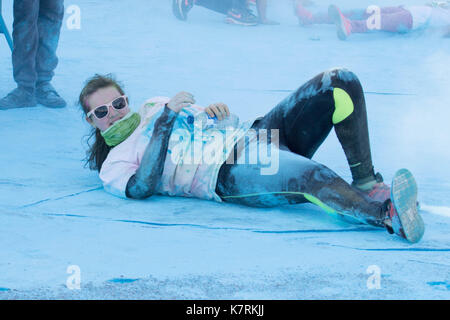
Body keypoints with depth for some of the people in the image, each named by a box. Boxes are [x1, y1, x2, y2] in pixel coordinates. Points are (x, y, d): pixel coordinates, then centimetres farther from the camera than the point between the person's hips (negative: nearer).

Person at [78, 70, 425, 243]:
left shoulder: (154, 105, 29)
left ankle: (366, 182, -10)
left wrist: (214, 110, 7)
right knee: (312, 177, -40)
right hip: (230, 174, -8)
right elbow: (141, 188, -15)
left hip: (254, 132, 8)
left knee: (340, 83, -9)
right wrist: (167, 120, -16)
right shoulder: (113, 167, 7)